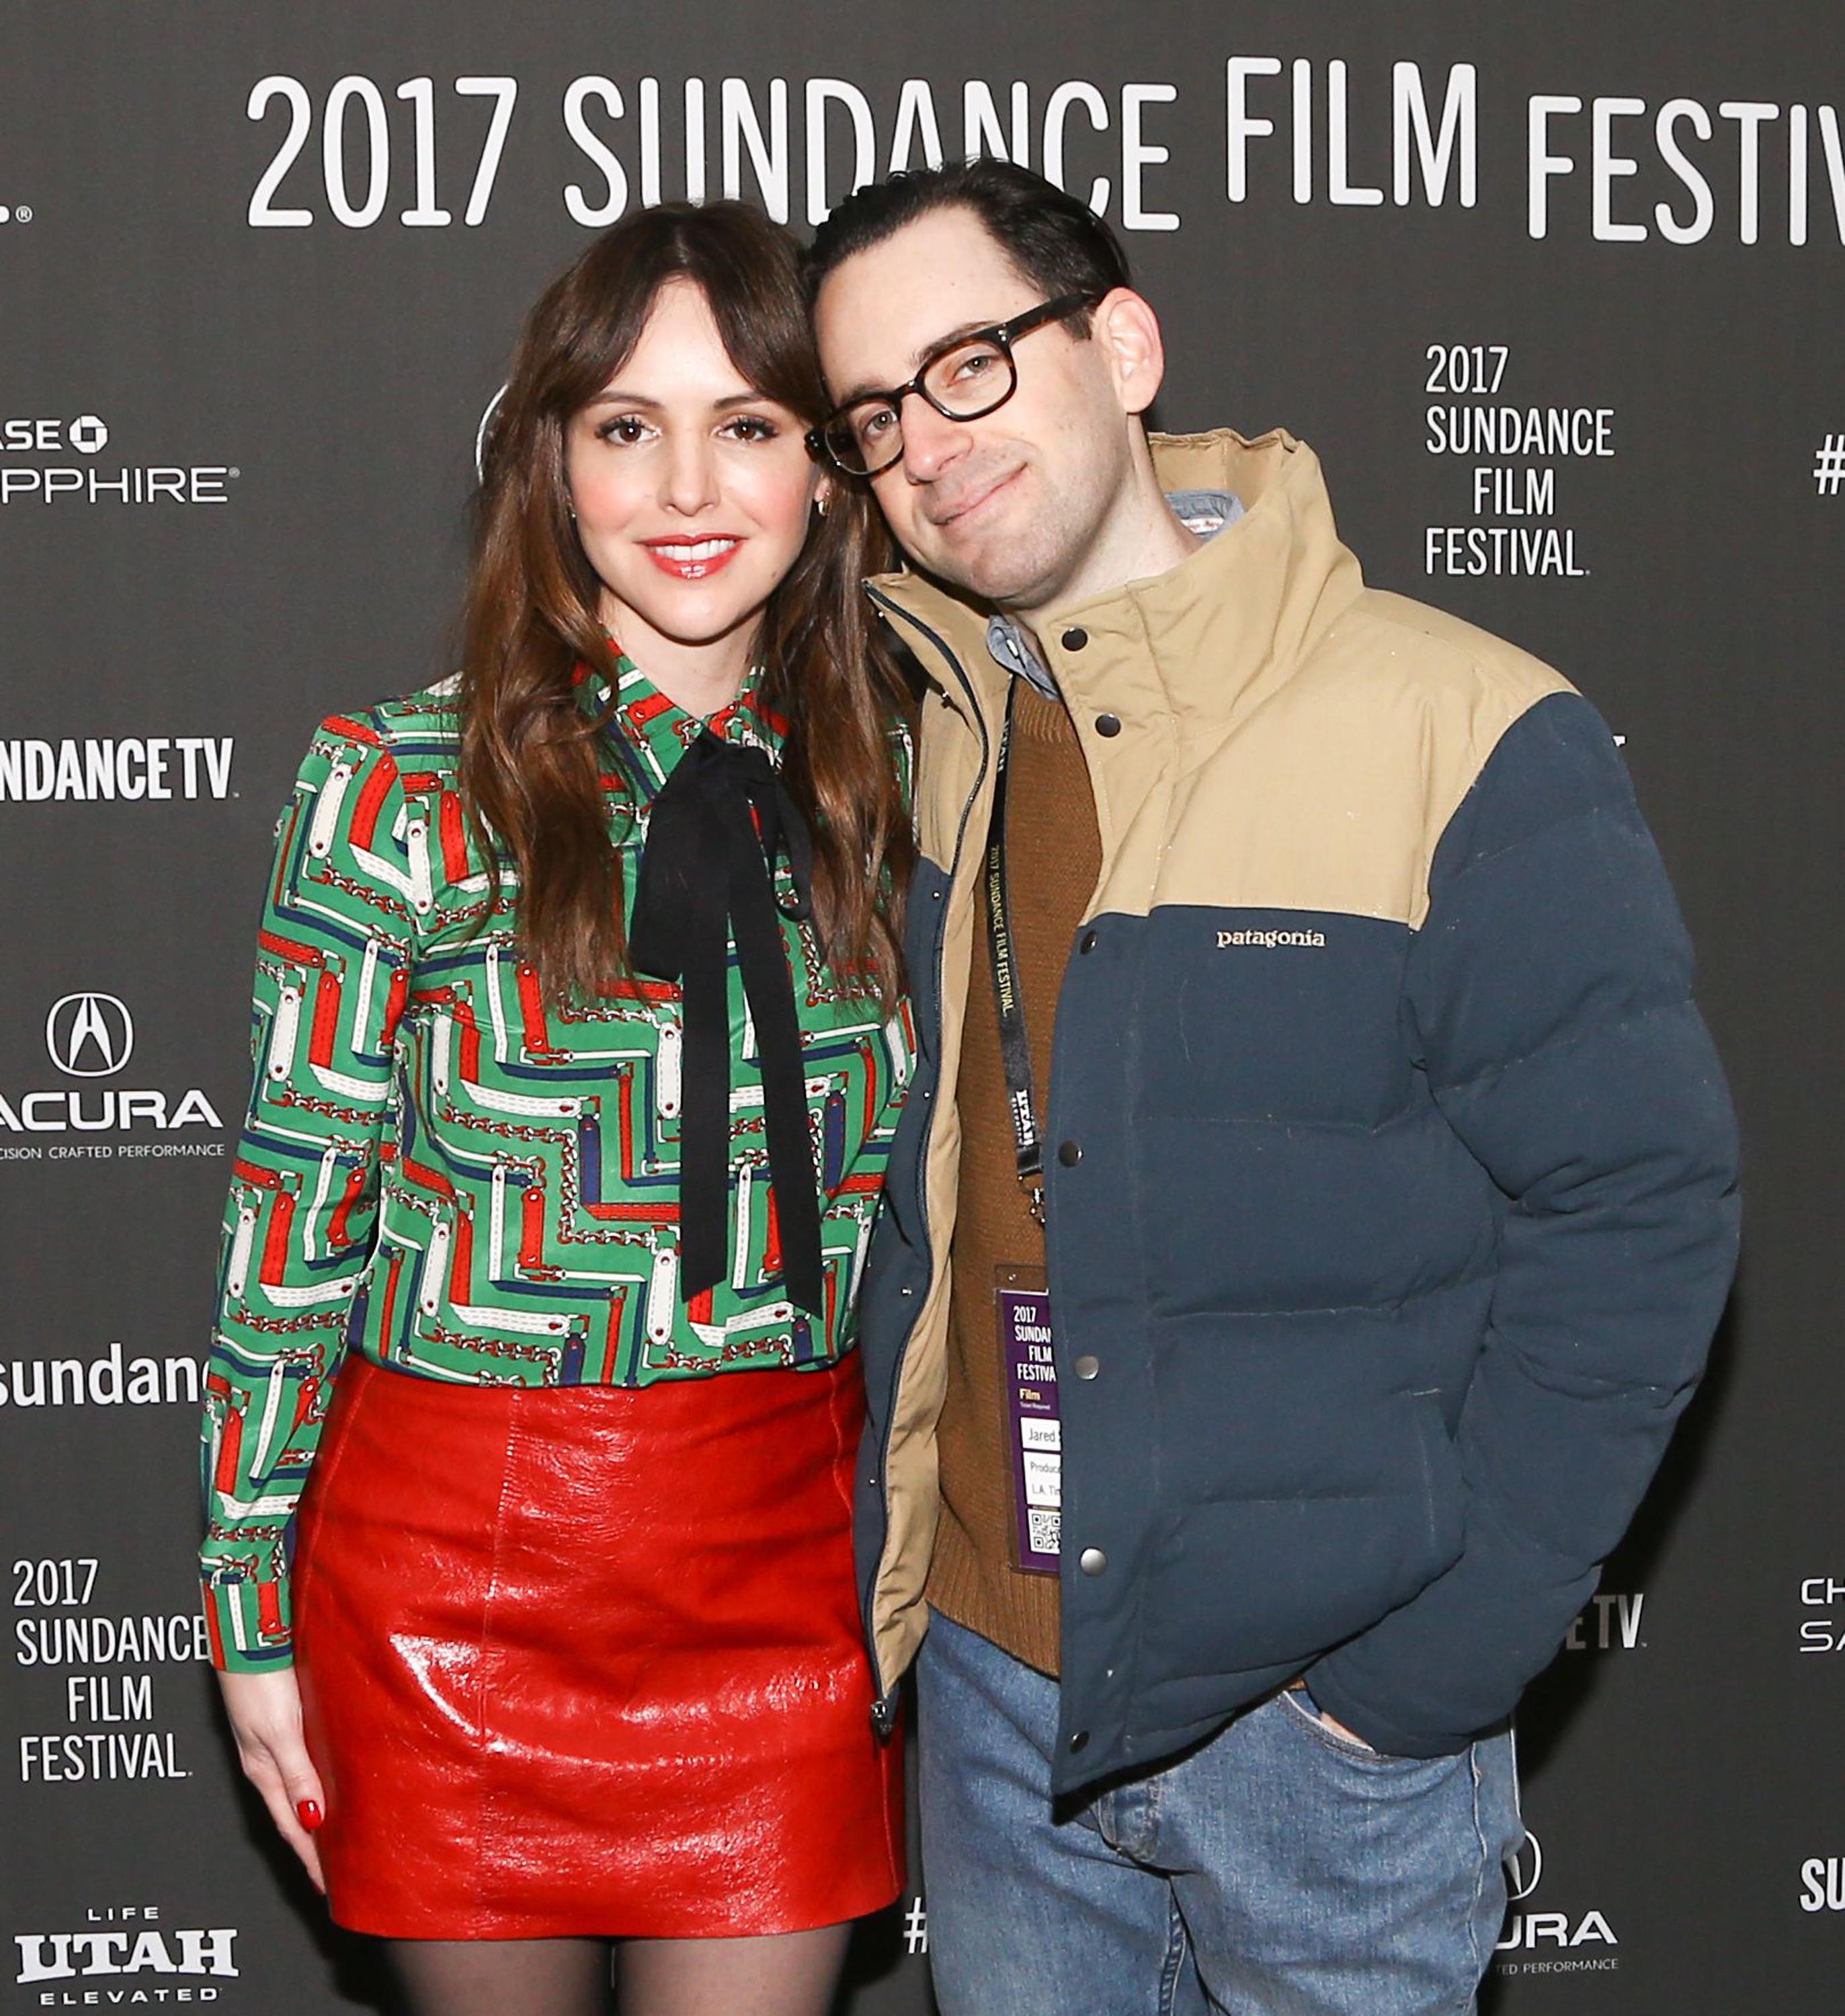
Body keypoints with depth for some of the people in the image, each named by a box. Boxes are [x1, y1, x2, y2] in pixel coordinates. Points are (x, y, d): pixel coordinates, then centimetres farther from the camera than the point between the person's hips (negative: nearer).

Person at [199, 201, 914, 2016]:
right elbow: (293, 1214, -5)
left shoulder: (875, 779, 2)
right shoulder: (400, 789, -9)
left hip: (789, 1564, 3)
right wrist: (253, 1620, -2)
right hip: (462, 1555, -2)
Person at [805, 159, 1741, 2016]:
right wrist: (877, 1568, 8)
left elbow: (1635, 1218, -15)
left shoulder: (1461, 737, -15)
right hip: (994, 1685, 5)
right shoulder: (927, 751, 3)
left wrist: (1427, 1668, -16)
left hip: (1323, 1719, -5)